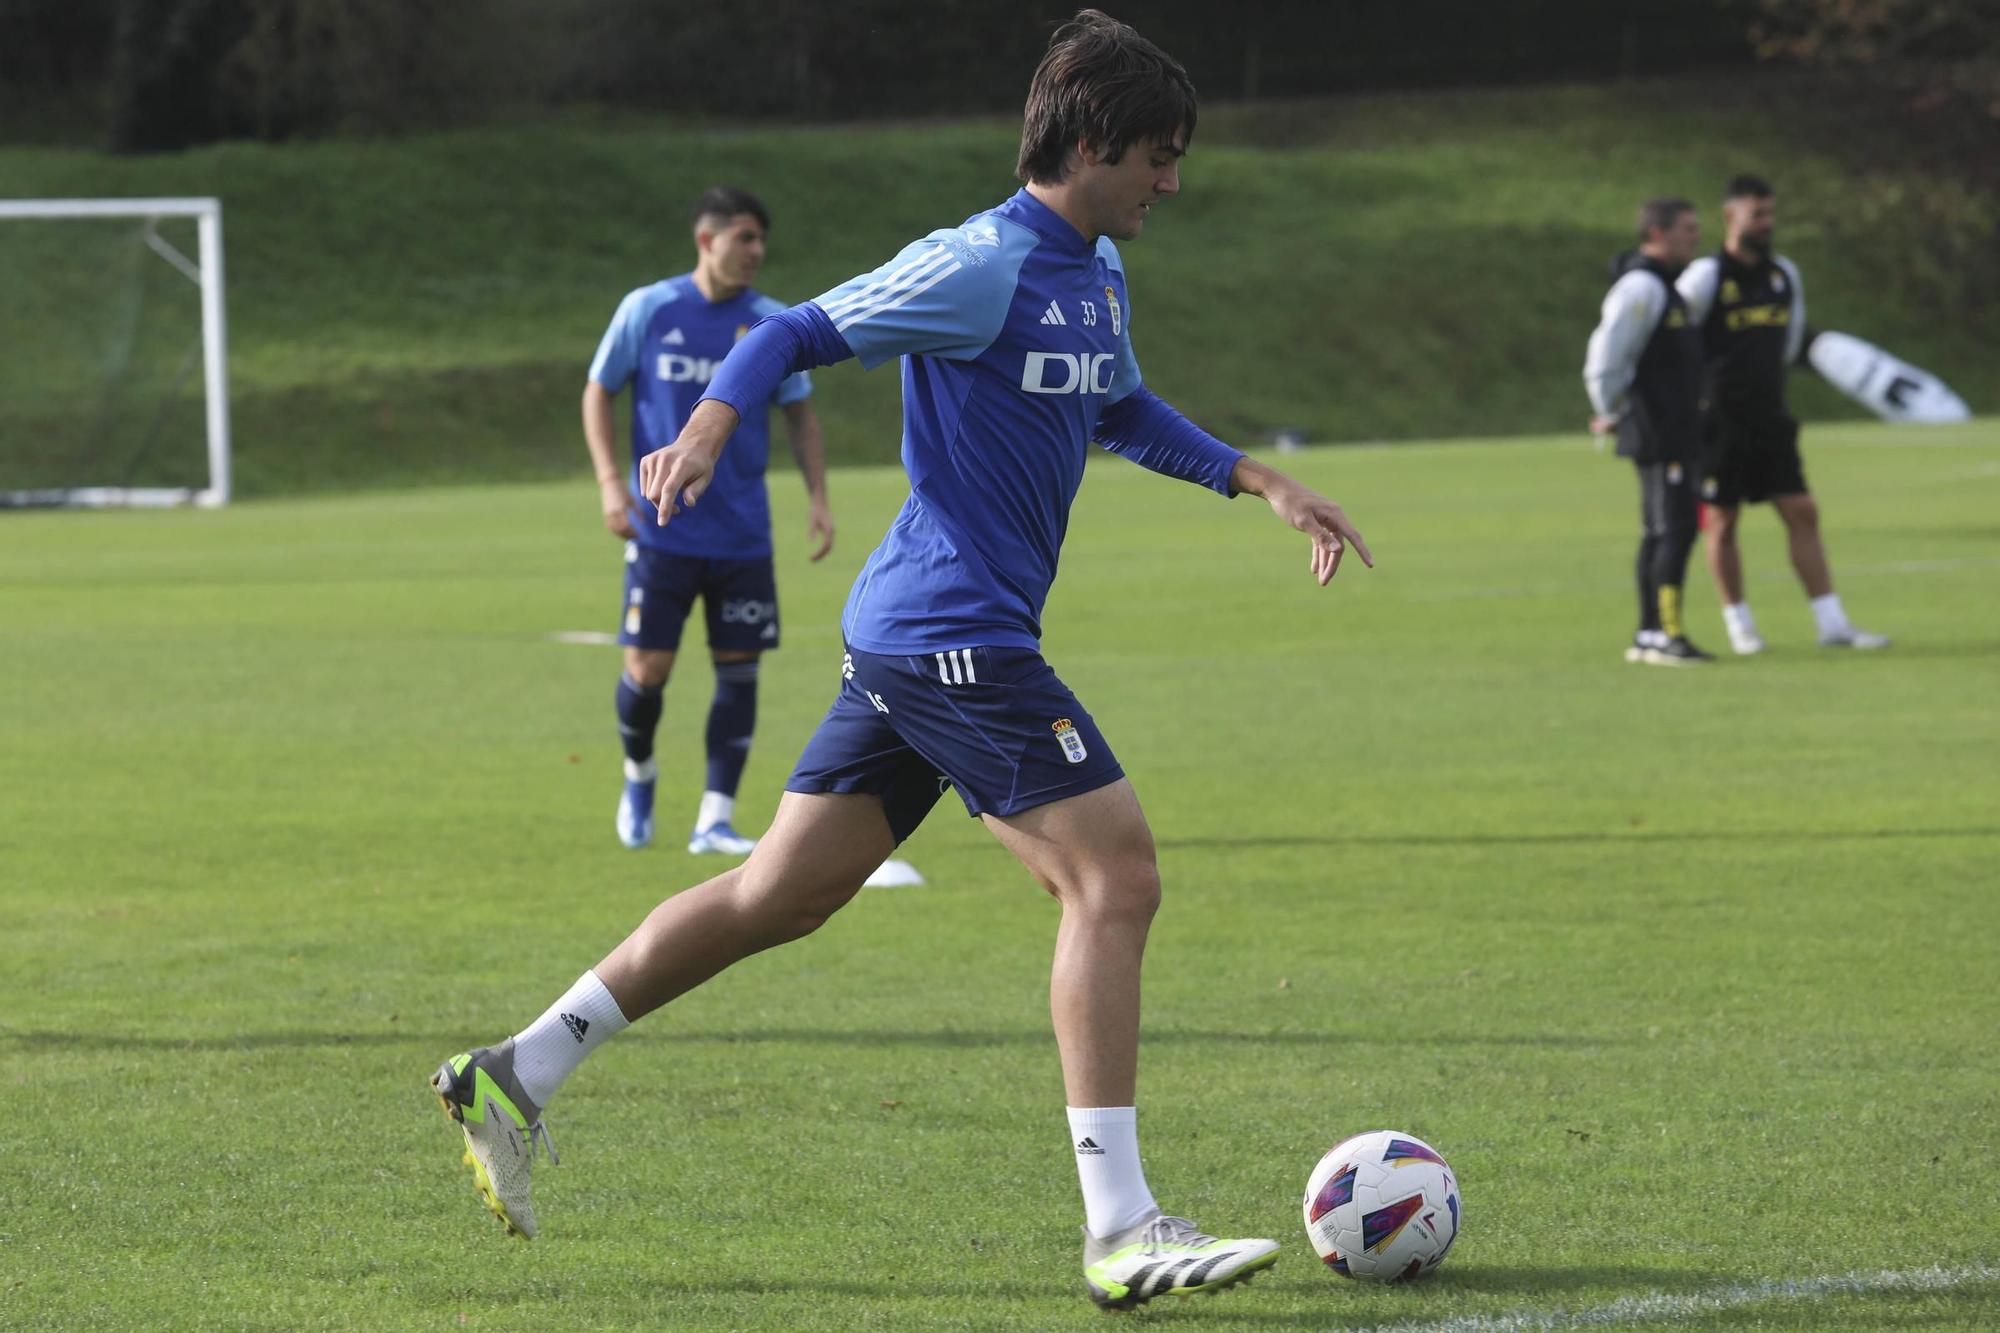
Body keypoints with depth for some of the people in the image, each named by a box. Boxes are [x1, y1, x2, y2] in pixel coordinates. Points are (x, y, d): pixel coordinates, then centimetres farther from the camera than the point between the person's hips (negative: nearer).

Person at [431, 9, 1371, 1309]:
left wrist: (1260, 482, 25)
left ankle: (517, 1075, 17)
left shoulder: (1100, 272, 15)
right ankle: (1120, 1229, -12)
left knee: (784, 891, 12)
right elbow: (800, 332, -14)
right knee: (1115, 874, -12)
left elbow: (1121, 411, 31)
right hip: (955, 632, -10)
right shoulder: (982, 266, -14)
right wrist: (710, 425, -30)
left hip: (911, 639, 10)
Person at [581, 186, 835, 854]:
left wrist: (818, 496, 1)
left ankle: (715, 818, 5)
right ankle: (639, 773, 26)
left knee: (739, 668, -1)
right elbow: (598, 392, 5)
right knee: (647, 670, -5)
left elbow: (799, 414, 12)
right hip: (662, 530, -2)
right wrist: (611, 481, -6)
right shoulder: (648, 310, -4)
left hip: (743, 535, 2)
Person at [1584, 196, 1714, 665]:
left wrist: (1616, 416, 22)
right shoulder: (1641, 287, -16)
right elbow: (1604, 362, -21)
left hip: (1674, 430, 10)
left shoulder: (1660, 286, 17)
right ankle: (1666, 635, -13)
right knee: (1676, 529, -12)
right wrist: (1616, 414, -8)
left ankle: (1648, 636, 16)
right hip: (1660, 435, -10)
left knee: (1660, 533, 12)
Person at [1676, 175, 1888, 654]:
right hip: (1720, 423, -6)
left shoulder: (1784, 274, 9)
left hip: (1770, 419, 6)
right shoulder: (1707, 277, -11)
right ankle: (1739, 624, 15)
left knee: (1802, 514, 1)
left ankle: (1832, 624, 2)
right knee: (1721, 522, 2)